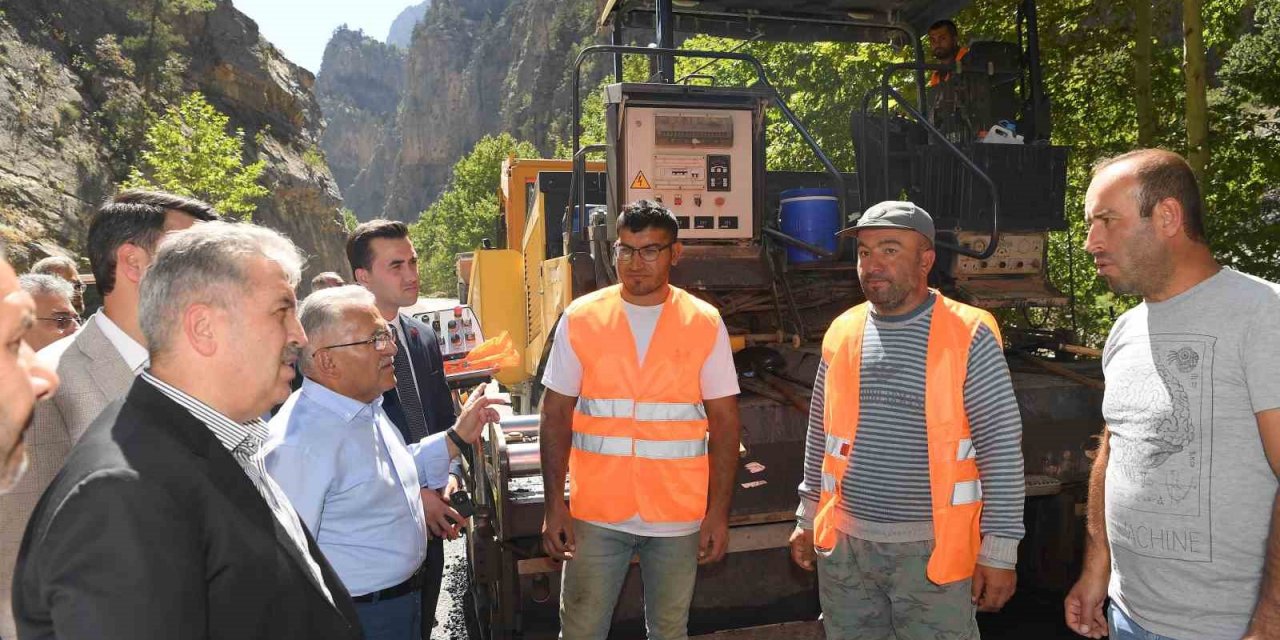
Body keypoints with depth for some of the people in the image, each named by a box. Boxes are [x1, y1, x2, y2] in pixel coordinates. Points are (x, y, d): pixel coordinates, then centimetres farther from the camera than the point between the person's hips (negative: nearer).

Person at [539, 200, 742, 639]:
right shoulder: (581, 318, -3)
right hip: (596, 513, 0)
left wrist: (718, 513, -4)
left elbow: (724, 422, -1)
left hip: (678, 516, 0)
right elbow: (556, 416, 1)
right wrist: (555, 506, -4)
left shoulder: (704, 324, -3)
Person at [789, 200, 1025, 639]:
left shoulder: (969, 336, -8)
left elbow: (1003, 447, -8)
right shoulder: (842, 332, 4)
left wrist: (1000, 549, -9)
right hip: (844, 542, 4)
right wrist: (808, 516, 14)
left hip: (933, 547, -4)